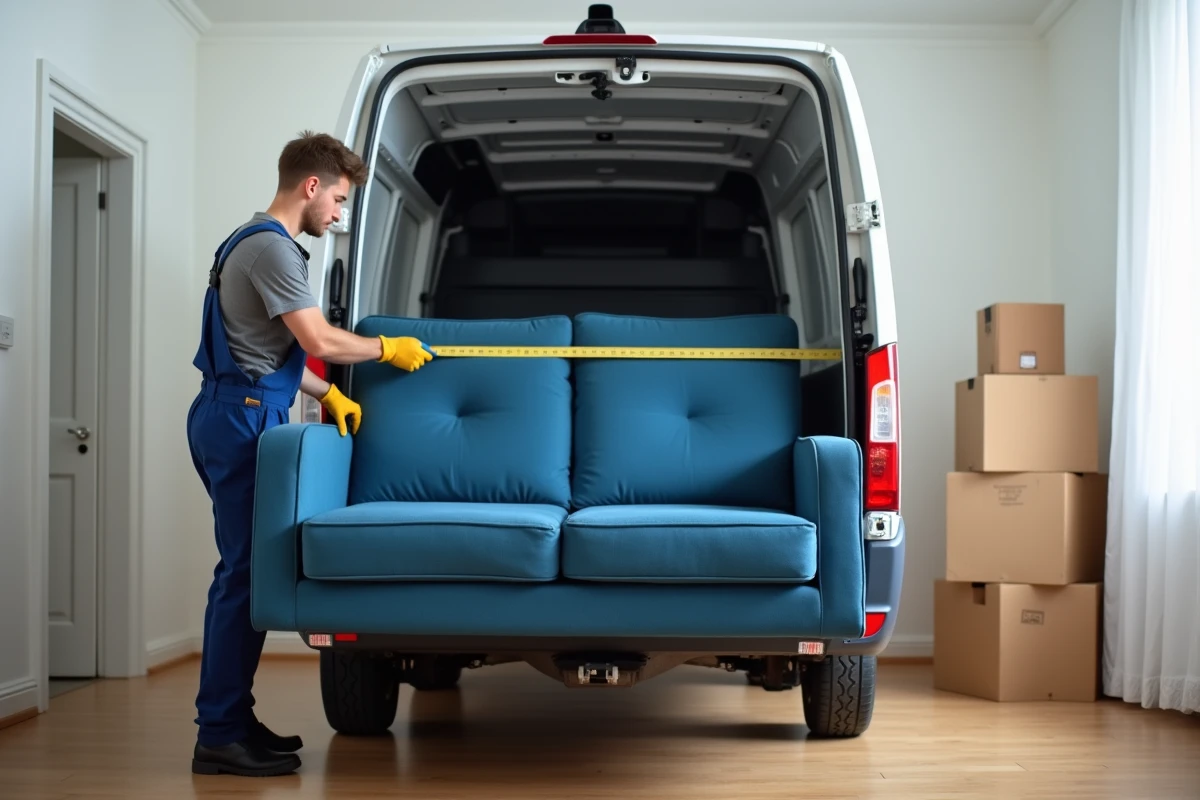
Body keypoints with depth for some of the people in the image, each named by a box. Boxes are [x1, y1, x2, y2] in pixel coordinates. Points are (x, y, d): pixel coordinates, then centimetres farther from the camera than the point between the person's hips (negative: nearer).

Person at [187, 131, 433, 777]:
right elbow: (320, 342, -17)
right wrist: (390, 349, -2)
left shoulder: (255, 241, 21)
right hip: (242, 417, -11)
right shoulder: (272, 247, -13)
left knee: (243, 570, 11)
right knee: (244, 571, -10)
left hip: (235, 416, 11)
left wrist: (328, 395, 15)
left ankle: (231, 720, 16)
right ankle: (220, 736, -7)